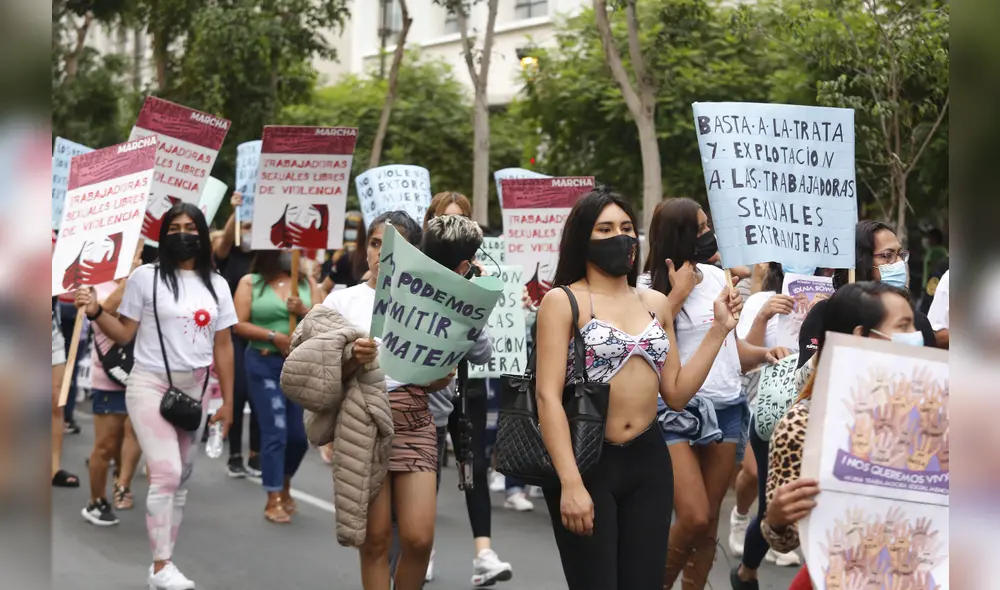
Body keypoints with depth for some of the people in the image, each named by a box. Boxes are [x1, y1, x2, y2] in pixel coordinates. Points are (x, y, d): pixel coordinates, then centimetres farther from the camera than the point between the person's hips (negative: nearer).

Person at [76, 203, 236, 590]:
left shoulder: (216, 285, 7)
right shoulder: (145, 277, -3)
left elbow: (223, 346, 8)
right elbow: (125, 334, -1)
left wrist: (228, 402, 6)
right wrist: (96, 313, -19)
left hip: (194, 390, 5)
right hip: (150, 385, -4)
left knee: (182, 478, 8)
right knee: (166, 473, -15)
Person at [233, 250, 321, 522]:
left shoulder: (308, 283, 8)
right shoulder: (250, 282, 1)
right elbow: (239, 325, -7)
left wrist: (305, 312, -14)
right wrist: (274, 336, -16)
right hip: (264, 364, -3)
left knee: (299, 434, 9)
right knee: (275, 432, -7)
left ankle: (285, 487, 34)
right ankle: (274, 500, 3)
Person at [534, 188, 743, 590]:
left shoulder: (656, 303, 11)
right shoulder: (562, 301, -5)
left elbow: (676, 394, 10)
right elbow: (548, 396, -13)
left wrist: (719, 329, 3)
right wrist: (571, 483, -21)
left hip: (648, 461, 5)